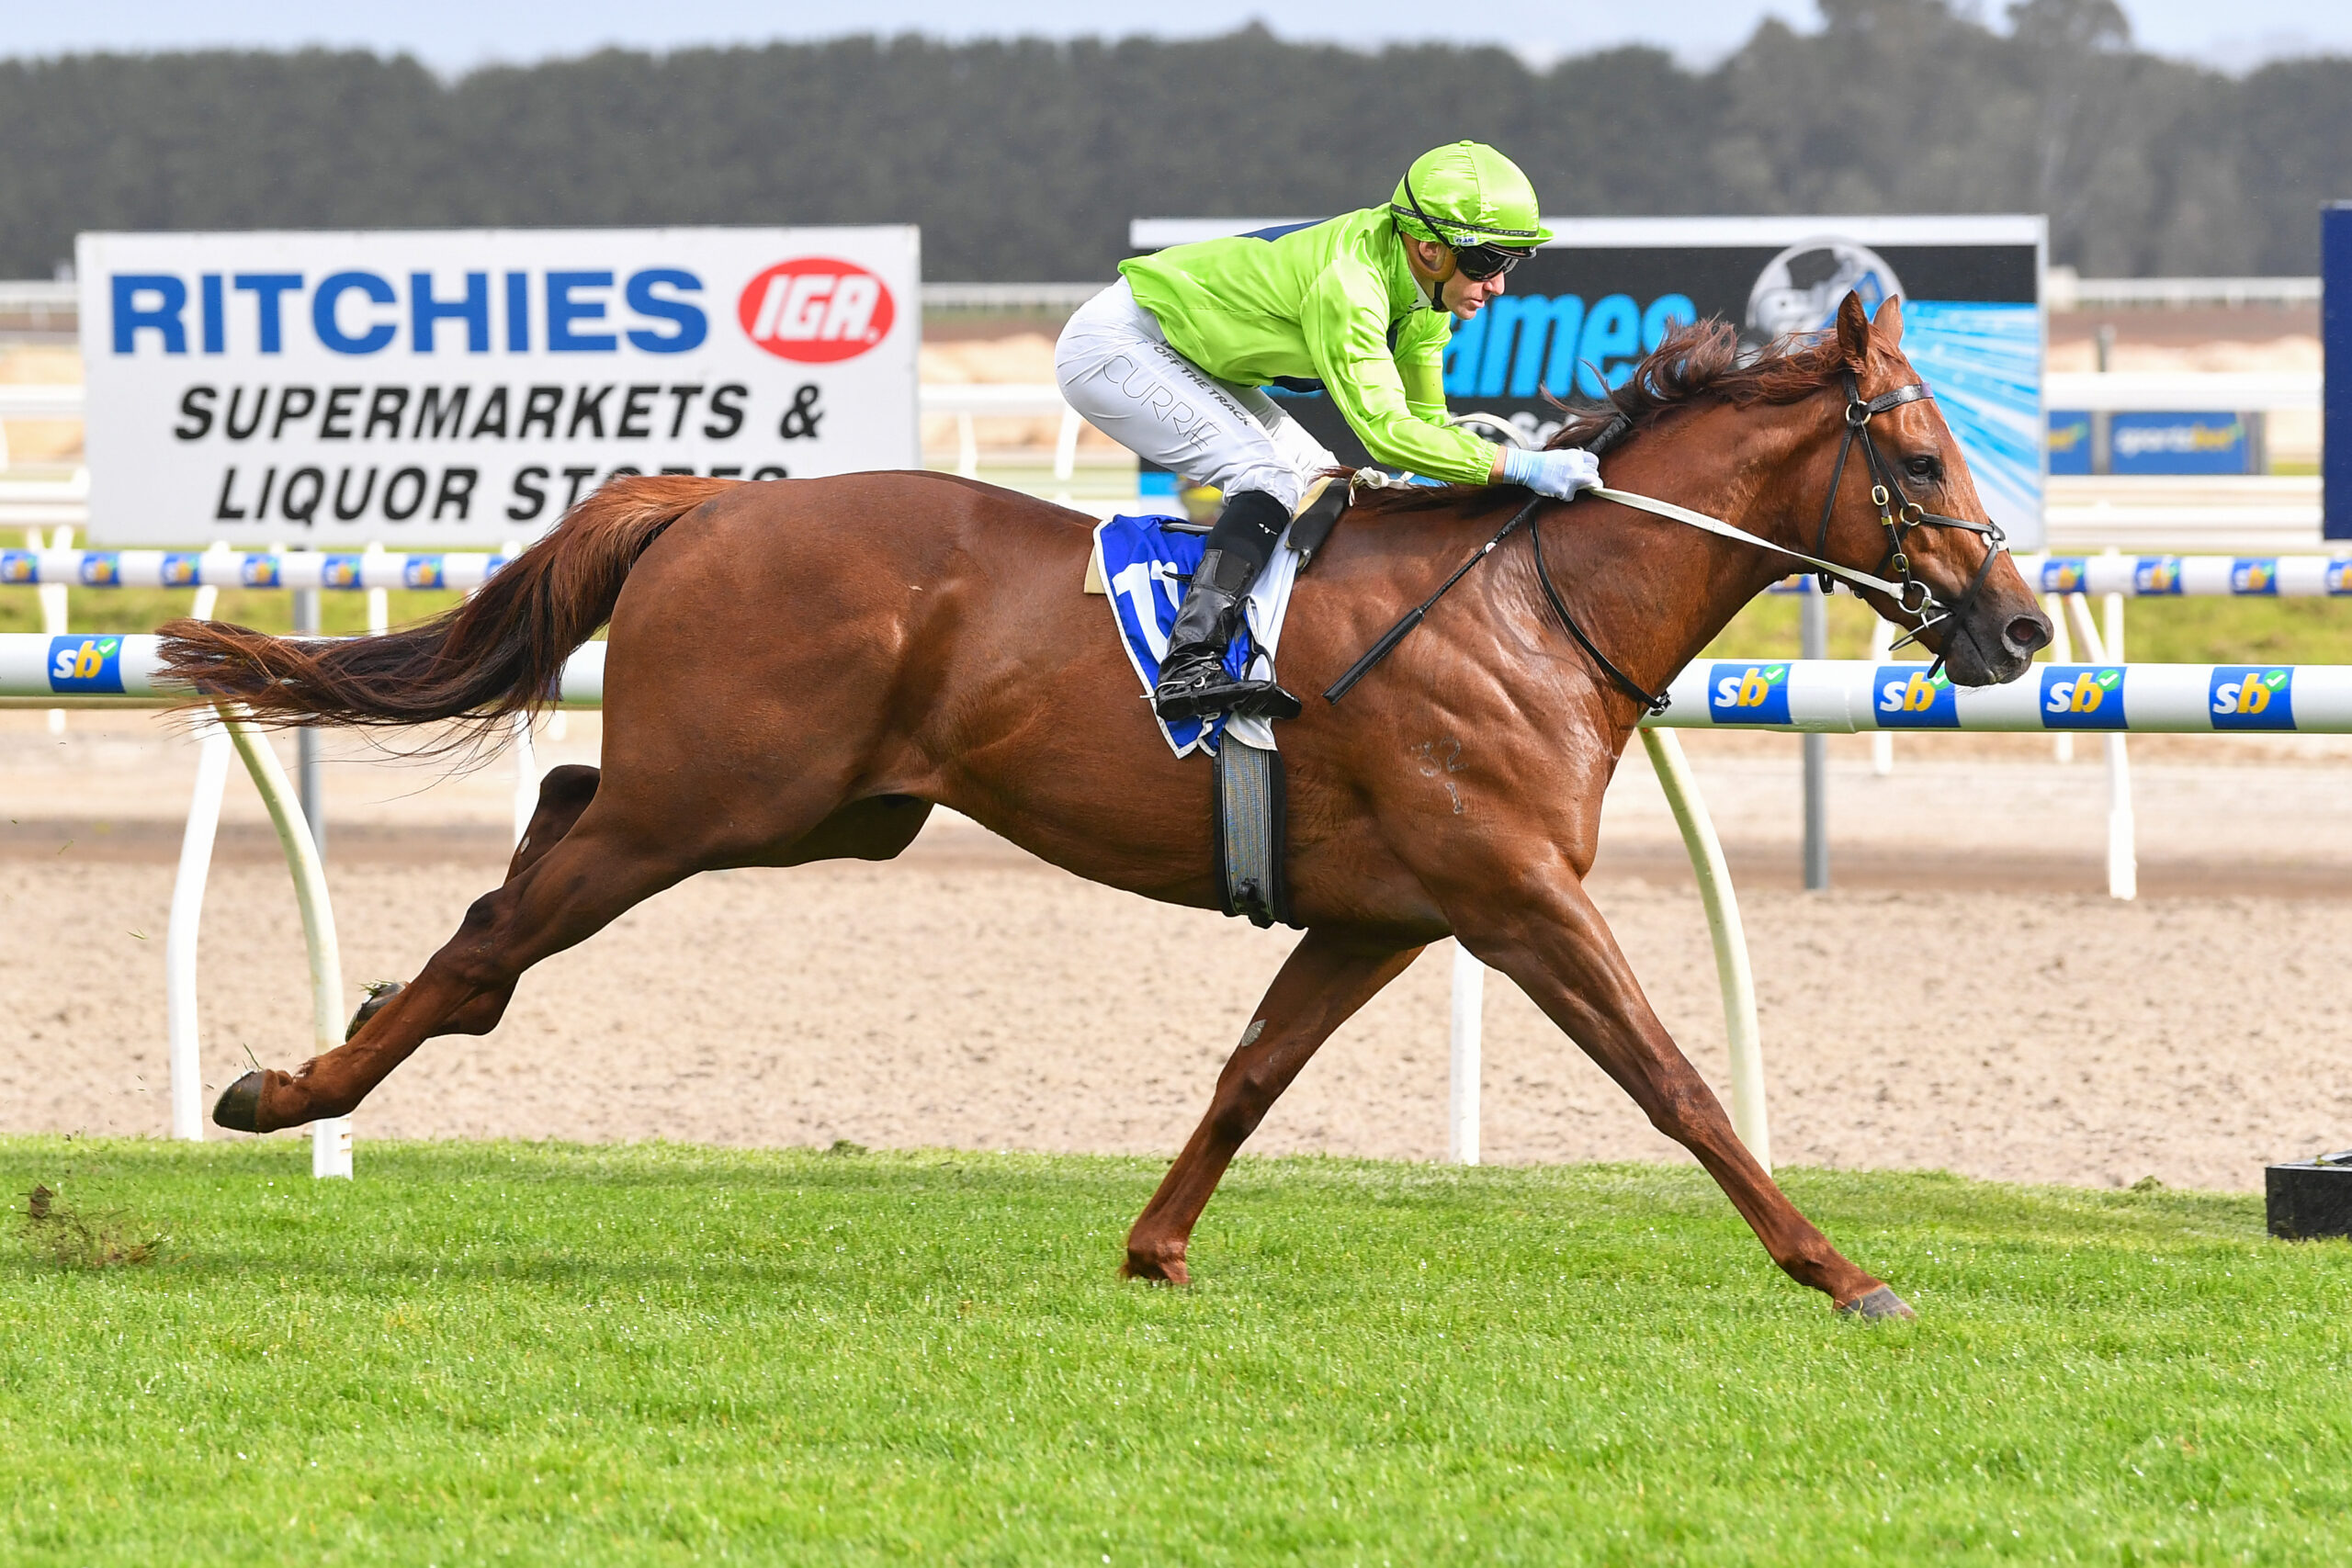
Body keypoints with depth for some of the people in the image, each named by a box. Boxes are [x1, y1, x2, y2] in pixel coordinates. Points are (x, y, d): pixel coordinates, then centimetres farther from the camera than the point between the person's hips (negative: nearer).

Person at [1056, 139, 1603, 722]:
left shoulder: (1421, 284, -4)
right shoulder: (1346, 281, -33)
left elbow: (1423, 418, 7)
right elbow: (1385, 430, -38)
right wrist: (1520, 467, -39)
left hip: (1183, 356, 10)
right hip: (1114, 346, -10)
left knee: (1317, 479, 7)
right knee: (1269, 478, -23)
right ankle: (1189, 664, -34)